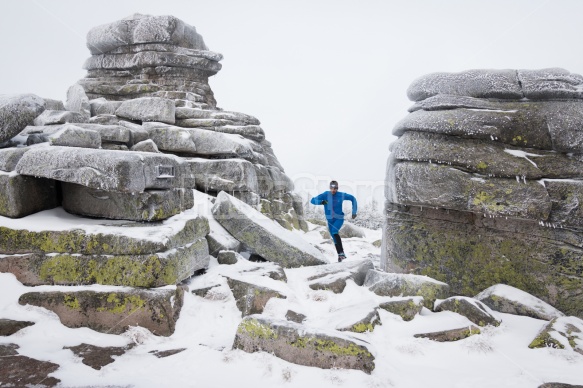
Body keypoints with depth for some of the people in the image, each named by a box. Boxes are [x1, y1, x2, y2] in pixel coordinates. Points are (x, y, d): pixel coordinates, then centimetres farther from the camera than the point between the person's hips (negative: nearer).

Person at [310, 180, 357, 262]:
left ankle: (341, 253, -23)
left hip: (339, 218, -3)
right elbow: (312, 200, -14)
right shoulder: (325, 194, -10)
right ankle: (340, 255, 29)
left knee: (334, 232, -29)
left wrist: (354, 211, 3)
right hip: (330, 219, 3)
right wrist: (321, 202, -34)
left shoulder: (341, 195, -9)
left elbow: (352, 198, 7)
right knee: (335, 238, 10)